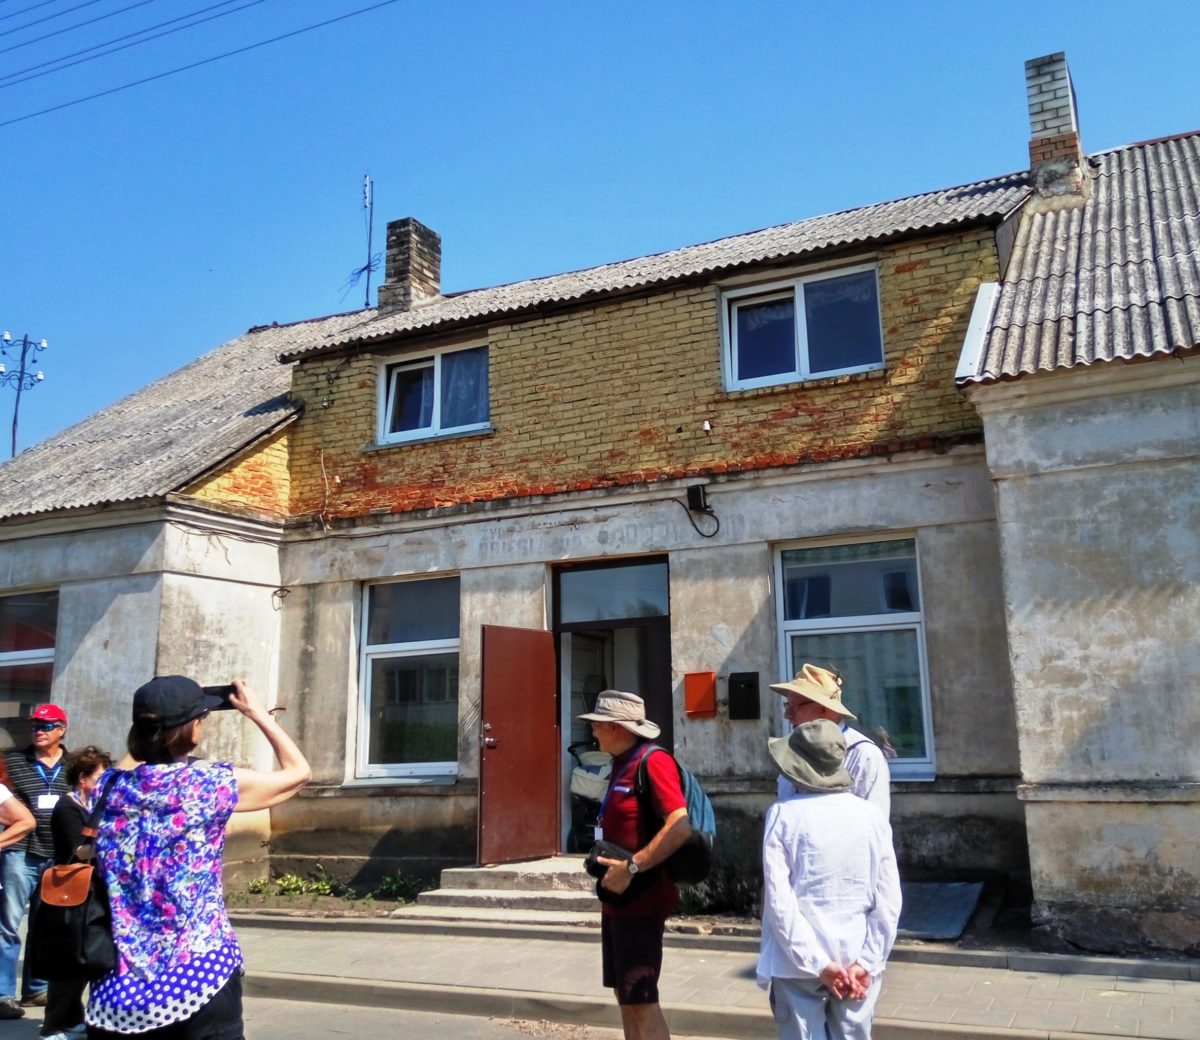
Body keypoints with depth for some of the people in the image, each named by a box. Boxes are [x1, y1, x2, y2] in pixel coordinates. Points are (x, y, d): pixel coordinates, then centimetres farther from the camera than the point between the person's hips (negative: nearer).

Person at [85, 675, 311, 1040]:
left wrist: (156, 720, 21)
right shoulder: (212, 784, -11)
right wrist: (256, 712, 10)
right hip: (200, 977, -4)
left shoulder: (112, 788, 0)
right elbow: (298, 771, 3)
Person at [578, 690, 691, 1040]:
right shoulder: (621, 764, 11)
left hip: (640, 900, -10)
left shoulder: (653, 762, -17)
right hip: (617, 899, 10)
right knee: (624, 996, 16)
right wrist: (606, 861, 9)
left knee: (641, 1001, -4)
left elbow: (679, 827, -28)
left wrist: (631, 867, -26)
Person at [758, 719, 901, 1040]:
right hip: (856, 963, 3)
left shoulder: (784, 814, -8)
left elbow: (779, 900, -13)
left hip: (798, 965, -2)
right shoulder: (869, 814, 0)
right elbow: (889, 900, -2)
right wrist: (866, 963, 0)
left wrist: (817, 964, -10)